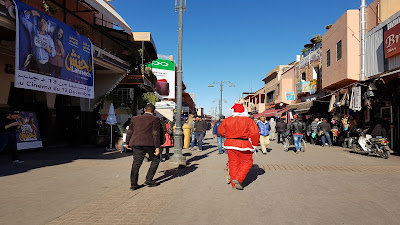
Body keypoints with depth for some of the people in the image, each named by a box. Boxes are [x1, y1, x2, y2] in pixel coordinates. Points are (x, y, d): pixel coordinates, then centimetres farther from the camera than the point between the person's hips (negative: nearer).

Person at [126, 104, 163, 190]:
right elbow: (156, 134, -6)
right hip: (150, 143, -4)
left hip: (136, 143, 4)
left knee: (136, 163, 7)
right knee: (155, 160, 13)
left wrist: (128, 143, 35)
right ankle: (149, 180, 8)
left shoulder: (135, 119, 17)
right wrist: (157, 147, -7)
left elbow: (129, 132, 22)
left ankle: (133, 184, 6)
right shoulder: (155, 119, 2)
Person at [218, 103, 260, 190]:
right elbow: (255, 134, -12)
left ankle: (234, 184, 16)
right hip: (243, 145, -4)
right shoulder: (249, 121, -6)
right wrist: (254, 145, -1)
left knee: (233, 163, 13)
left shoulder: (227, 120, 4)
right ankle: (238, 179, -3)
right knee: (247, 162, 12)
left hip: (230, 144, 4)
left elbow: (220, 131, 12)